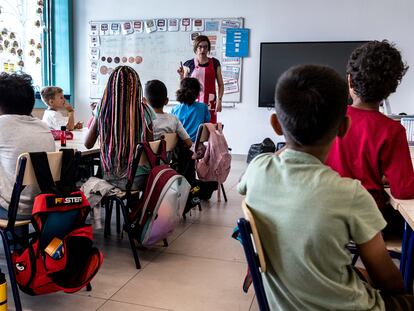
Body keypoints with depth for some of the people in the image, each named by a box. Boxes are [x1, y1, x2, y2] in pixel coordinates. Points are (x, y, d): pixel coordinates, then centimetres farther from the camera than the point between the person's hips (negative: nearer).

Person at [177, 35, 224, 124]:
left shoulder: (214, 63, 7)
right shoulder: (189, 64, 5)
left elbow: (220, 84, 9)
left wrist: (219, 100, -1)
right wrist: (181, 75, -9)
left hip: (210, 103, 1)